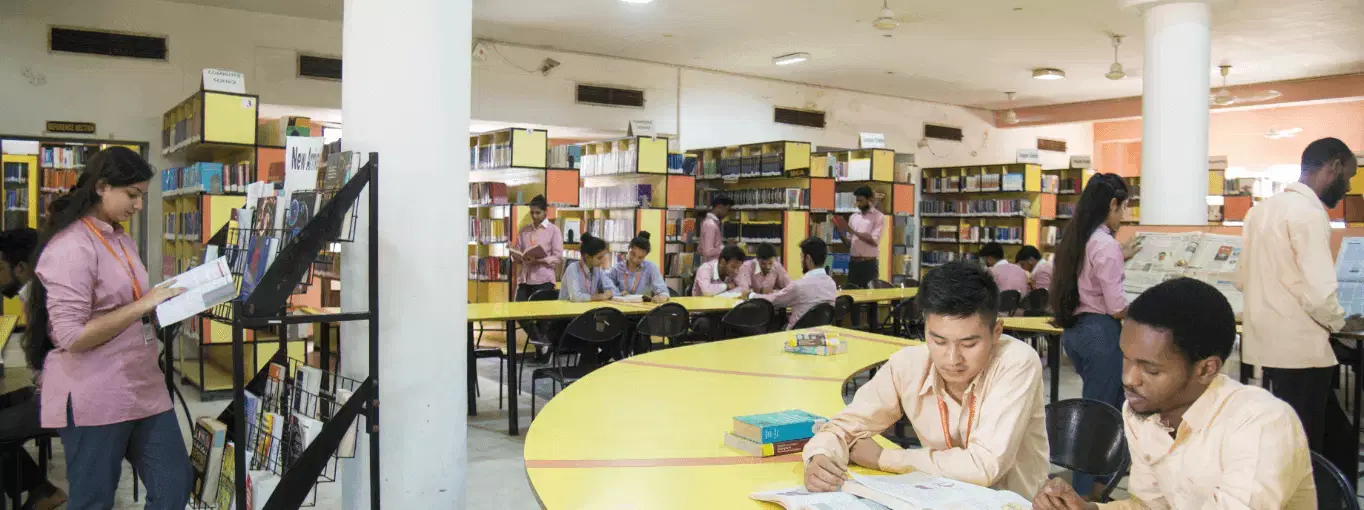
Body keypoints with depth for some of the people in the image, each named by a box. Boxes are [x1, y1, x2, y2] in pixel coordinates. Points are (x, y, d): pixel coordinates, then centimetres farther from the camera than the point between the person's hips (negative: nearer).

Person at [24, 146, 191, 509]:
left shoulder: (122, 240, 12)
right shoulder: (71, 247, -16)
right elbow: (72, 337, -21)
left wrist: (163, 300, 6)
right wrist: (143, 305, -20)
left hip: (141, 387, 8)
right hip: (94, 398, -8)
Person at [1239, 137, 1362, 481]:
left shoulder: (1262, 209, 10)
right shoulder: (1309, 213, -16)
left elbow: (1243, 277, 18)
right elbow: (1318, 295, -22)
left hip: (1267, 343, 8)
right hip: (1299, 348, -8)